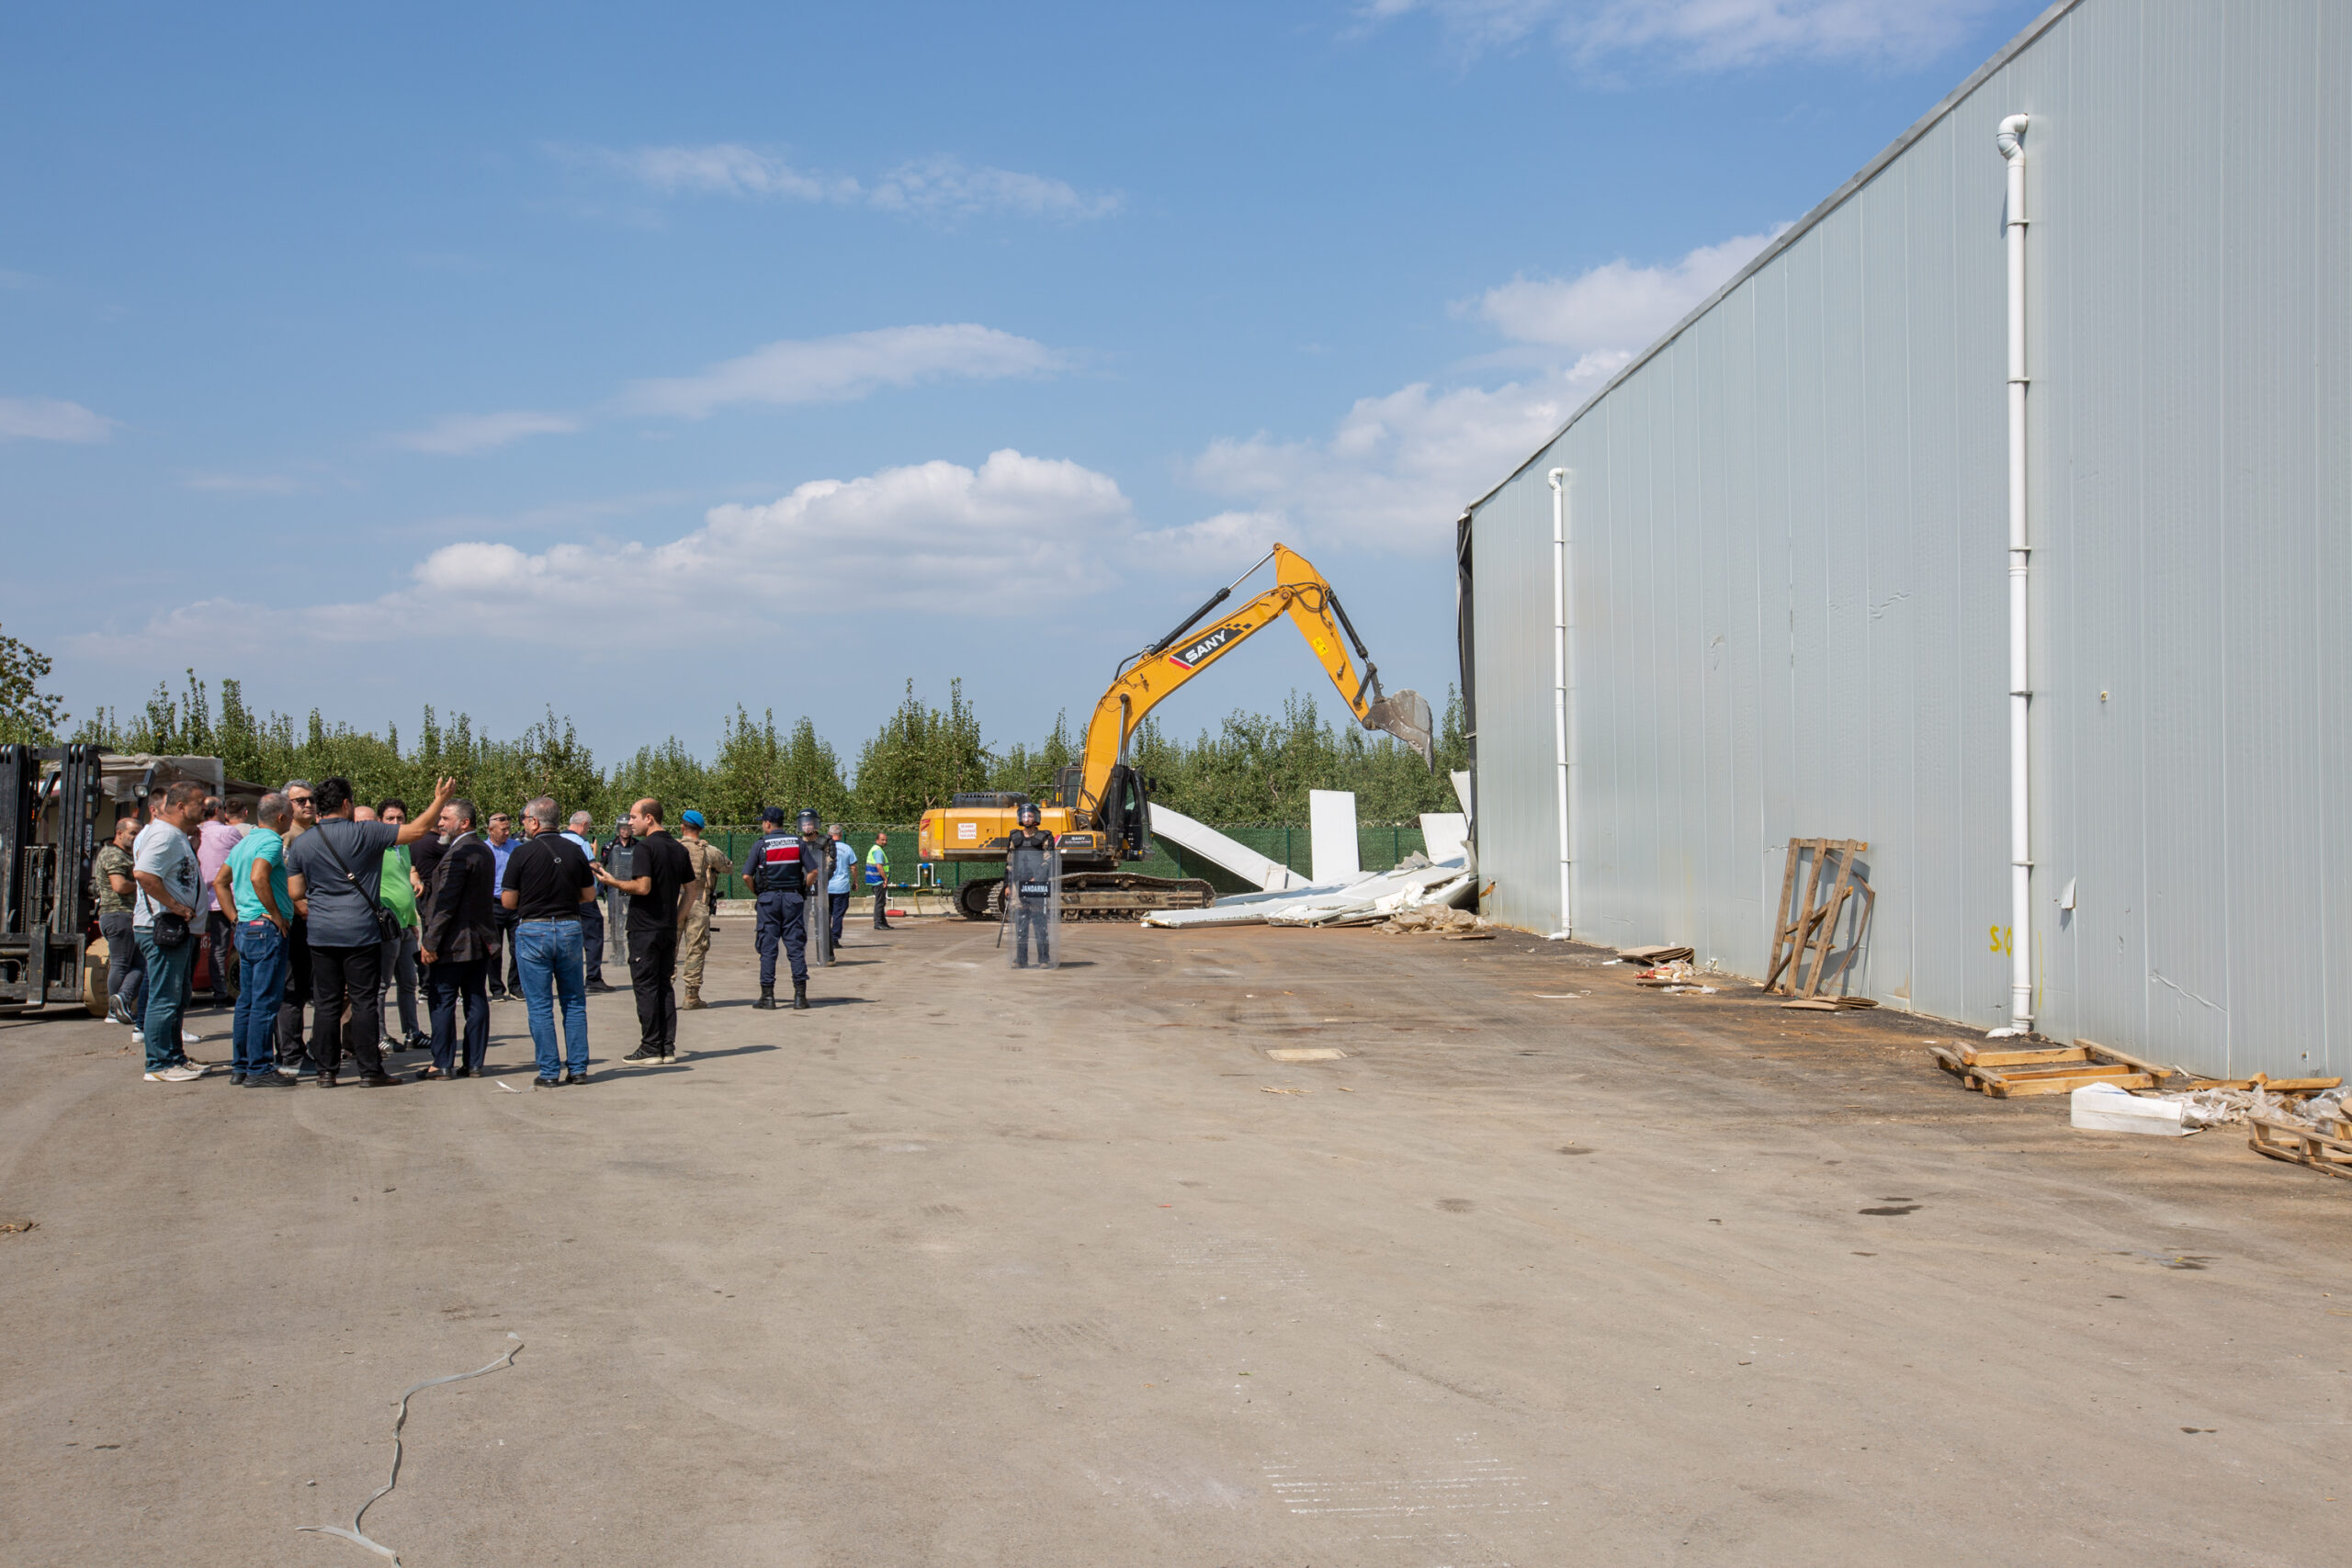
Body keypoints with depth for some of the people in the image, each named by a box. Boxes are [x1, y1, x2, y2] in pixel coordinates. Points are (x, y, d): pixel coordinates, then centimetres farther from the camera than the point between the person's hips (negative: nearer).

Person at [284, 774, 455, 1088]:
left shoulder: (300, 844, 6)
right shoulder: (365, 833, -8)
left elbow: (296, 895, 7)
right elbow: (417, 830, -5)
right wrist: (440, 800, 6)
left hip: (320, 935, 4)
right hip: (361, 933, -4)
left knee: (326, 1003, 7)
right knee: (364, 1002, 1)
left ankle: (327, 1071, 10)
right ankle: (370, 1070, 4)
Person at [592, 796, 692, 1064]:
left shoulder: (646, 847, -13)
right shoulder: (678, 848, 11)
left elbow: (643, 887, -21)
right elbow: (691, 888, 14)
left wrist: (613, 882, -7)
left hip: (645, 929, -7)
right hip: (669, 929, 7)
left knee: (646, 987, -3)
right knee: (664, 986, 11)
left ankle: (650, 1049, -2)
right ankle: (668, 1047, 11)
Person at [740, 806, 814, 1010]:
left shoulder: (760, 845, -3)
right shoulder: (797, 842, 4)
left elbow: (746, 875, -8)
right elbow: (813, 871, -1)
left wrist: (756, 893, 7)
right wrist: (801, 889, 9)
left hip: (768, 899, -2)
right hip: (793, 898, 2)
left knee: (768, 949, 3)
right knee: (796, 947, 3)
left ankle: (767, 996, 2)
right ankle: (800, 995, 0)